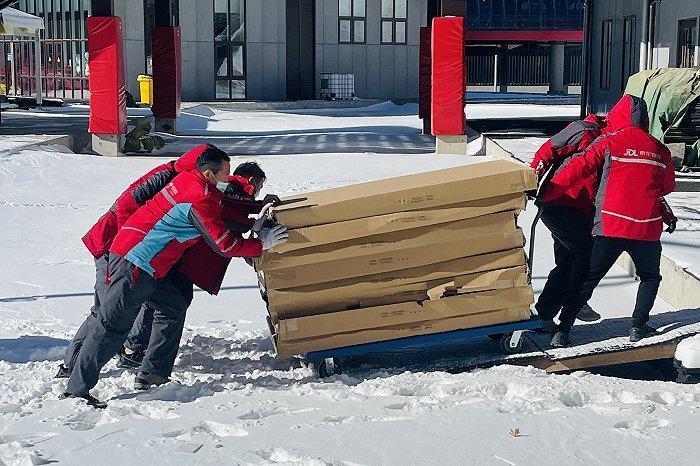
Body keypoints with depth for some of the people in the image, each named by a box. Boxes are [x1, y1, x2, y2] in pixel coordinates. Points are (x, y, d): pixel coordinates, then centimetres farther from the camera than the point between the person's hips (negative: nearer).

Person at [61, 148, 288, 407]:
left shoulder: (190, 178, 9)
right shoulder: (200, 199, -18)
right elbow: (224, 245, -13)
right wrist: (262, 244, -2)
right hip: (135, 261, -10)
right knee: (112, 325, -9)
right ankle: (77, 390, -8)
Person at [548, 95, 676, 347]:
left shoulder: (610, 143, -1)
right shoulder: (659, 149, 8)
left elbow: (578, 168, -8)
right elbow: (668, 186, 20)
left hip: (611, 225, -1)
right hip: (647, 228, 2)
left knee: (589, 279, 6)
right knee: (650, 276, 25)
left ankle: (562, 331, -1)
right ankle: (638, 326, 15)